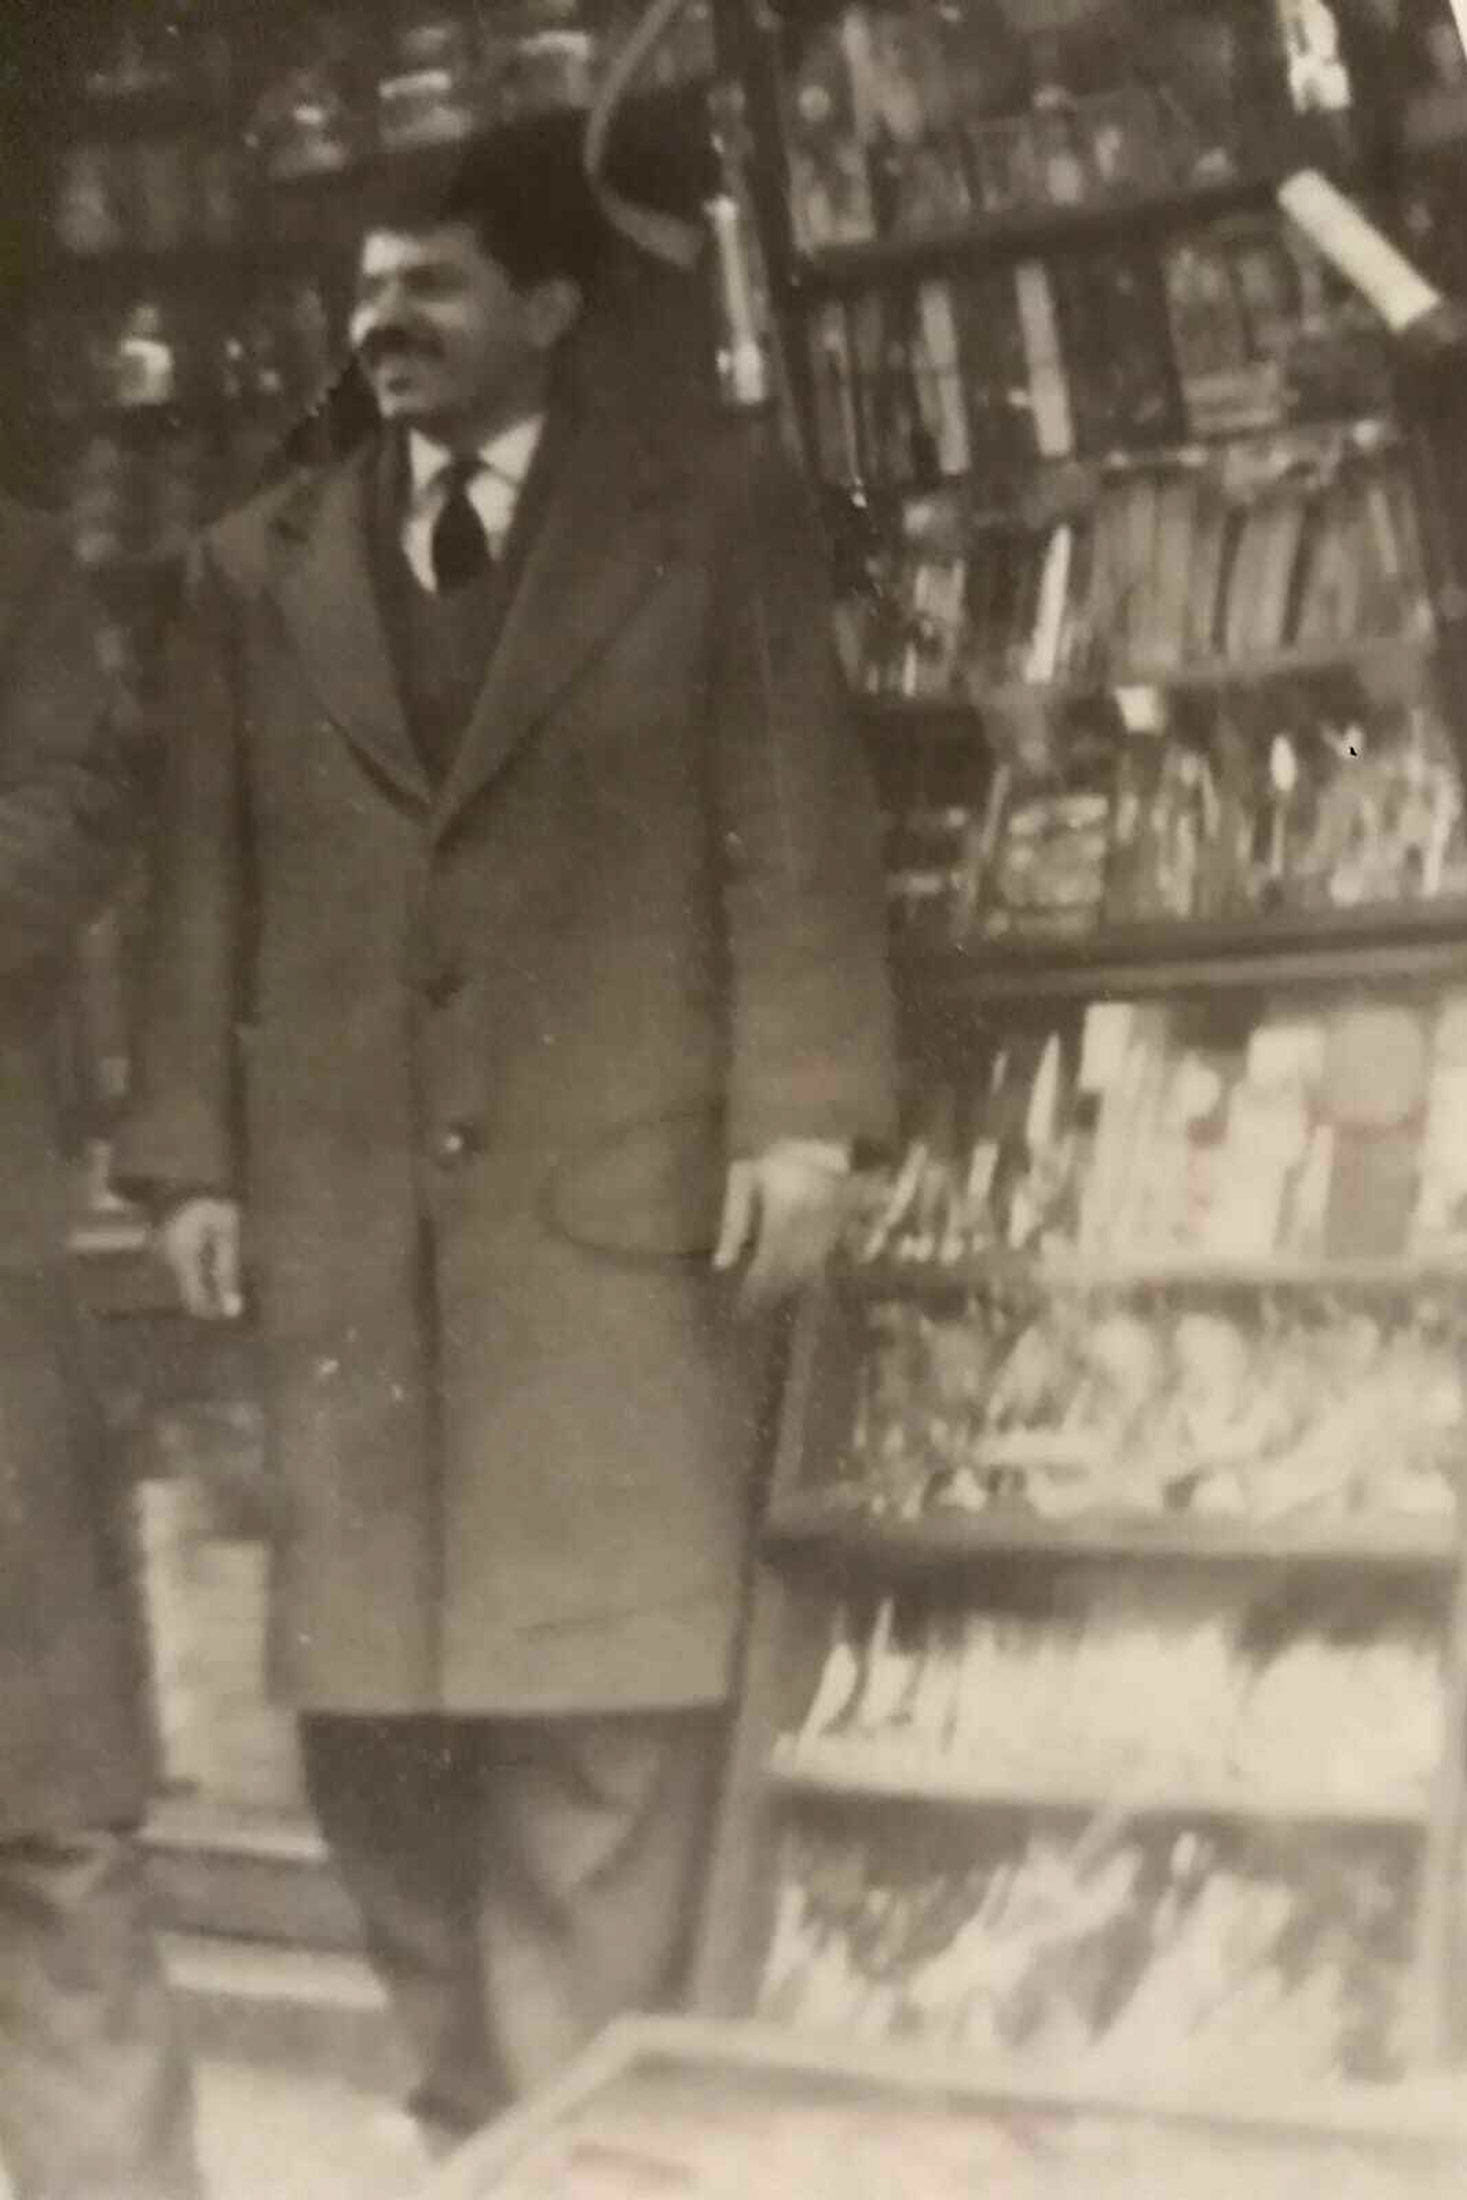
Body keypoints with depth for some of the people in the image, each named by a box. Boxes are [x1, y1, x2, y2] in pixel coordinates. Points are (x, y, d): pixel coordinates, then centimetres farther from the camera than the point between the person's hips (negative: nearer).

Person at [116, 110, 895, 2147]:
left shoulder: (717, 508, 7)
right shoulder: (257, 567, 15)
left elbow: (797, 820, 0)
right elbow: (208, 880, 13)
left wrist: (798, 1113, -9)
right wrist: (192, 1154, 7)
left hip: (633, 1180, -3)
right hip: (347, 1198, 3)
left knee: (605, 1692, -1)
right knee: (370, 1694, 3)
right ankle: (471, 2103, 17)